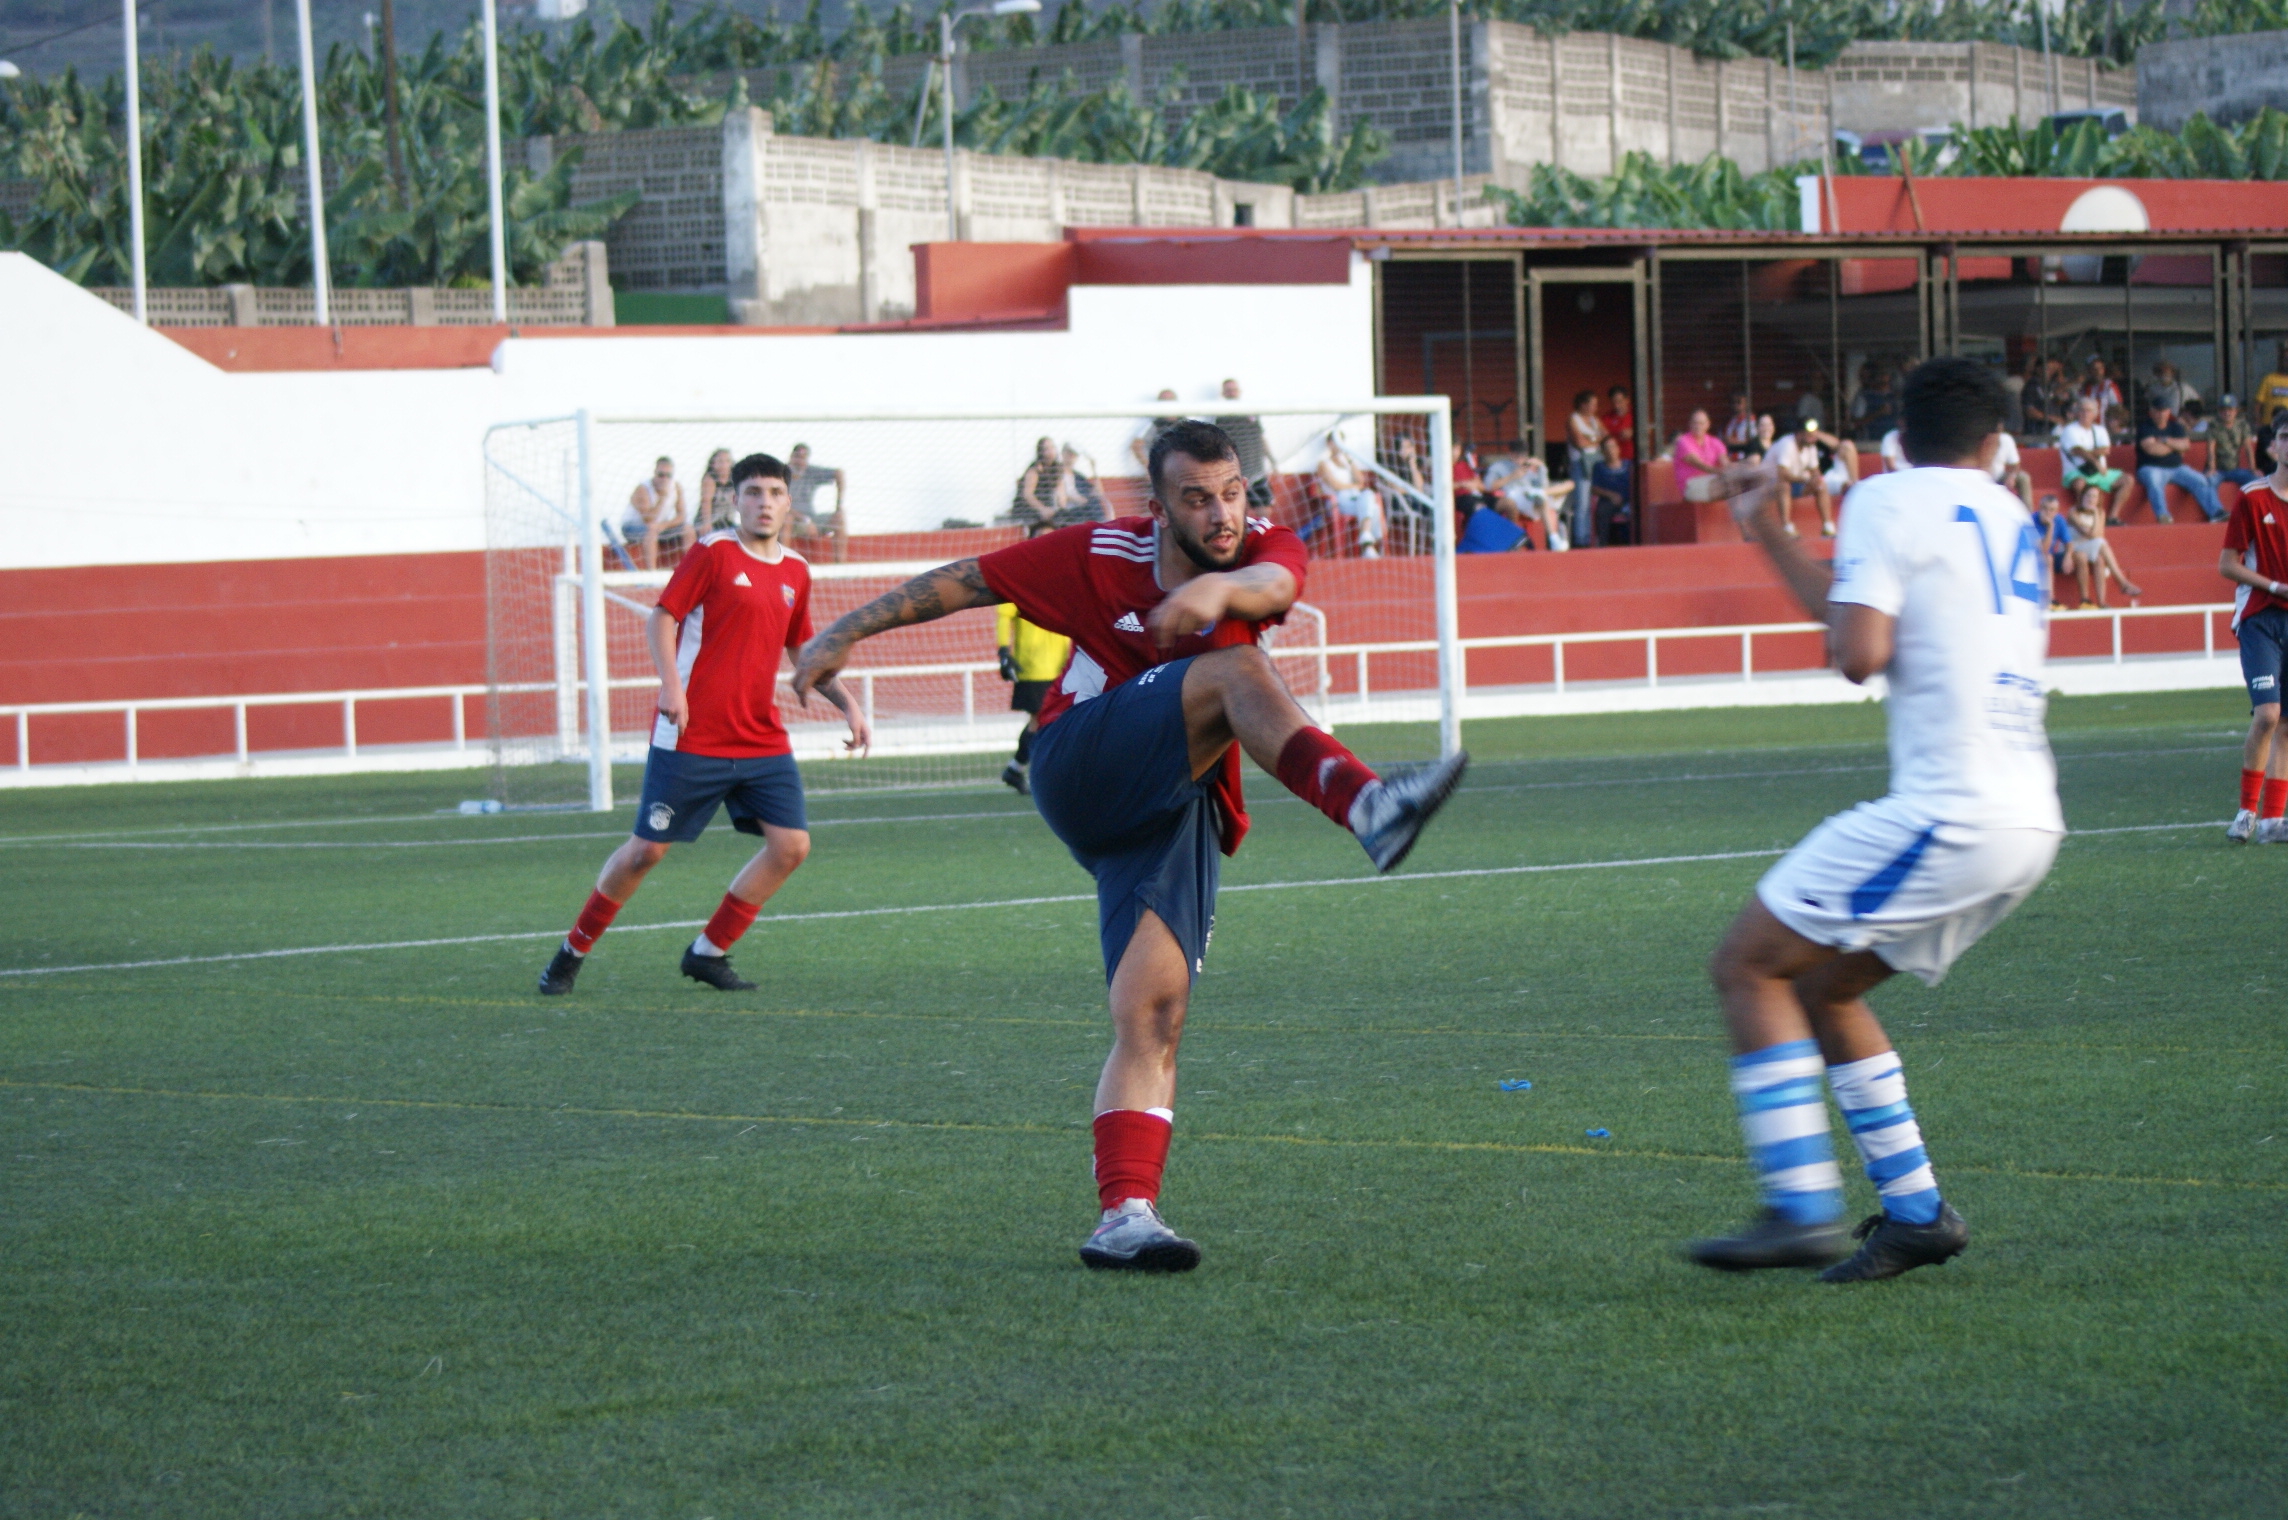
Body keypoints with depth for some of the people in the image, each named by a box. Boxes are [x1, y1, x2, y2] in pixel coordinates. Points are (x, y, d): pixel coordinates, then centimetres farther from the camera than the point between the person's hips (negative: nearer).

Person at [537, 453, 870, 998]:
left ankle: (708, 953, 6)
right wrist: (670, 684, -23)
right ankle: (573, 951, 16)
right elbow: (660, 619, -8)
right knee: (647, 849, -2)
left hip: (762, 742, 6)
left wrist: (847, 703, 15)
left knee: (791, 845, -7)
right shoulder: (713, 552, -5)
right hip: (692, 738, -6)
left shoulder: (795, 572, 12)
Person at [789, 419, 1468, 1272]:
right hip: (1080, 763, -2)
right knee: (1235, 671, -29)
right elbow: (966, 581, 11)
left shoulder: (1264, 550, 1)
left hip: (1178, 809, 3)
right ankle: (1364, 805, -53)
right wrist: (847, 632, 13)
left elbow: (1272, 584, -25)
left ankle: (1124, 1216, -20)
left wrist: (1218, 589, -49)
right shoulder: (1103, 556, 1)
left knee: (1154, 1015, -14)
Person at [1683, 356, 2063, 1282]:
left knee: (1747, 964, 1)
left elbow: (1858, 653, -15)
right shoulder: (2010, 519, 21)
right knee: (1820, 986, 20)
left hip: (1950, 814, -8)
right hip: (2030, 821, 8)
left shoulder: (1889, 501, -3)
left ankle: (1801, 1209, -9)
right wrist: (1770, 538, 42)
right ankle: (1915, 1208, 14)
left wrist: (1841, 627, 8)